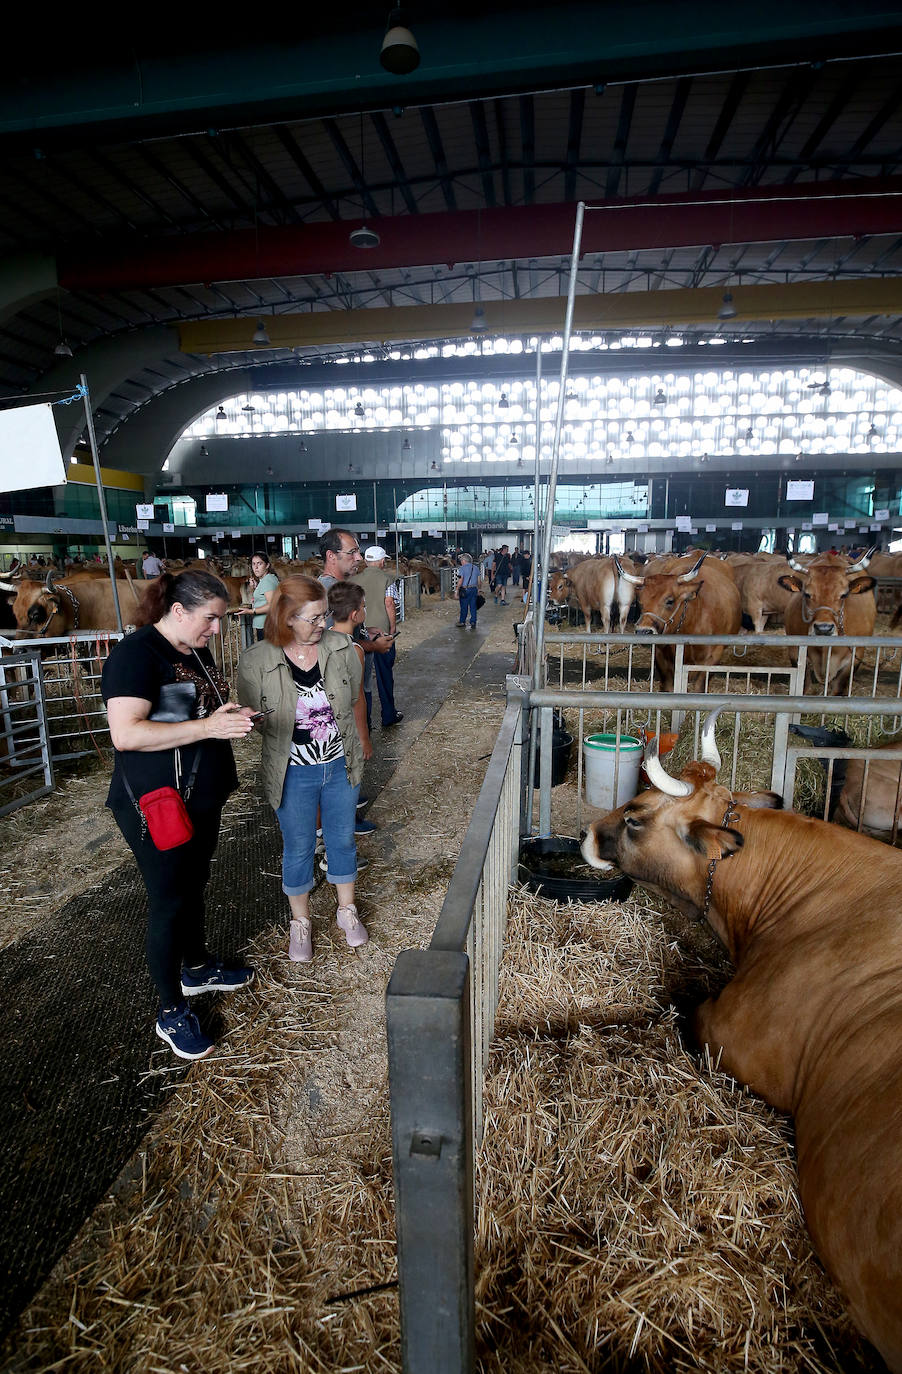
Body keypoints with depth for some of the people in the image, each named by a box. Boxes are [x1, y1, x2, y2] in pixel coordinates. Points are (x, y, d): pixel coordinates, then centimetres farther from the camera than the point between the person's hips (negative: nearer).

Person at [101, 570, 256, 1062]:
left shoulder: (198, 652, 8)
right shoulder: (136, 653, -20)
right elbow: (125, 733, -29)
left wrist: (229, 714, 4)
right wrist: (207, 727, -31)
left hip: (201, 799, 8)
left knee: (193, 887, 23)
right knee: (168, 903, 5)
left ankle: (197, 968, 45)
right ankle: (171, 1012, 23)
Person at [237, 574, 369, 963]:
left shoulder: (341, 647, -9)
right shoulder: (256, 661, -17)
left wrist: (331, 727, 4)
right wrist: (292, 733, -8)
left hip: (340, 766, 3)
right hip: (293, 774, -2)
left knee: (342, 840, 18)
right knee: (298, 848, 14)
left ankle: (347, 911, 41)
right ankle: (300, 923, 38)